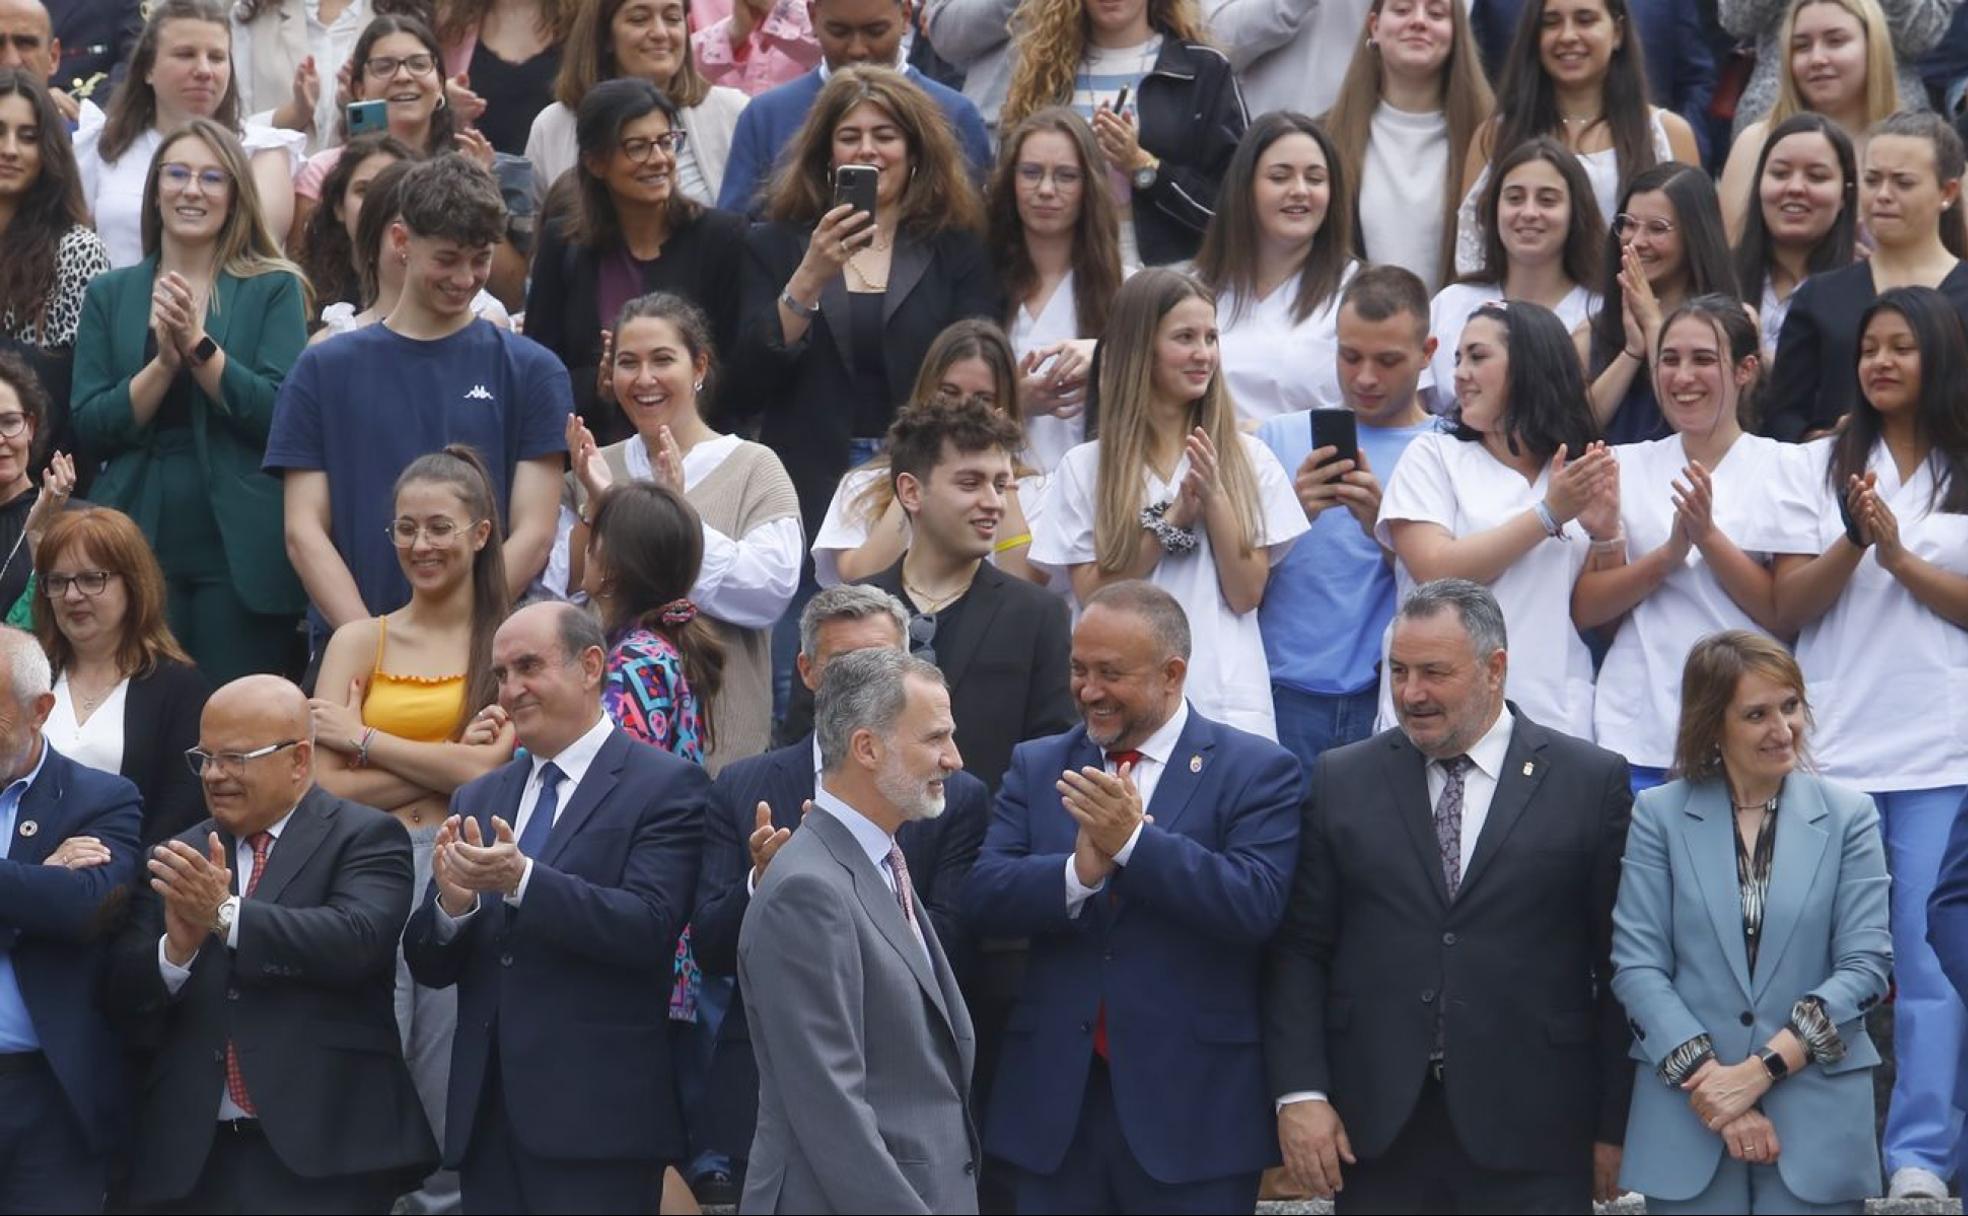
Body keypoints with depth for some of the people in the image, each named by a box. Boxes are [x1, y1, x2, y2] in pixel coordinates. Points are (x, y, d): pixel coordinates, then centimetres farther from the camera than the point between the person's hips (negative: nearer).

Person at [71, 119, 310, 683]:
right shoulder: (109, 295, 11)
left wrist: (198, 345, -16)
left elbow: (280, 416, -7)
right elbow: (90, 426, 2)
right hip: (139, 539, 2)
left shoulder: (274, 290, 5)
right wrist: (164, 361, -11)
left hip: (238, 547, -2)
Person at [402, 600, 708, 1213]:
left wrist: (522, 881, -26)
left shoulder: (666, 786, -2)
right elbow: (430, 966, 13)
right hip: (488, 1117, 6)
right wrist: (452, 903, -9)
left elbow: (649, 927, -16)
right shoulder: (479, 799, 16)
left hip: (595, 1119, -6)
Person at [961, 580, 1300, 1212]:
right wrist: (1079, 871, -20)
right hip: (1056, 1101, 3)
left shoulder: (1256, 772, -1)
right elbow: (983, 897, -1)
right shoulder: (1035, 767, 11)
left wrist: (1132, 841, -21)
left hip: (1192, 1106, -3)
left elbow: (1255, 905, -15)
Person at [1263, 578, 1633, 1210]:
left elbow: (1619, 967, 2)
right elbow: (1298, 951, 6)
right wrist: (1299, 1092, -4)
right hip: (1377, 1133, 2)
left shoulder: (1592, 783, 2)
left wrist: (1614, 1127, 0)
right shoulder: (1342, 781, 9)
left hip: (1529, 1136, -2)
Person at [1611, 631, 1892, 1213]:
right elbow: (1636, 965, -1)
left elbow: (1866, 963, -1)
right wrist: (1707, 1075, -13)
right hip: (1688, 1122, 0)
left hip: (1818, 1122, 0)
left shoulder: (1848, 815, 4)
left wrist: (1762, 1069, -11)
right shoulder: (1660, 814, 3)